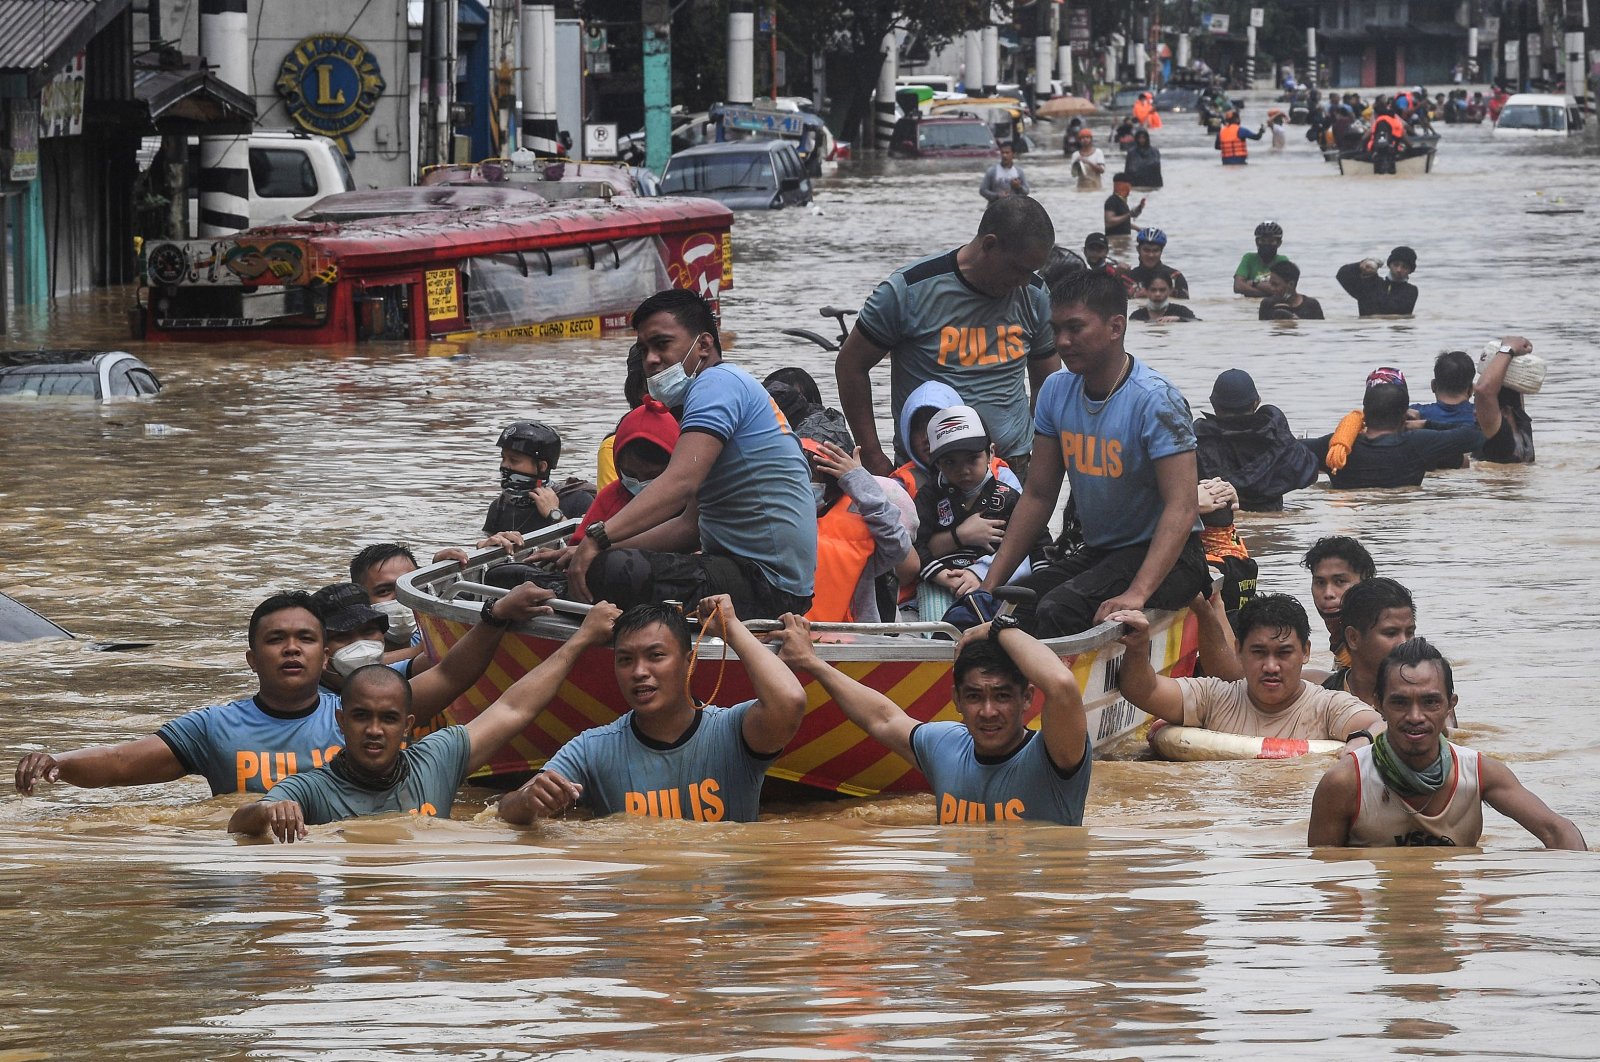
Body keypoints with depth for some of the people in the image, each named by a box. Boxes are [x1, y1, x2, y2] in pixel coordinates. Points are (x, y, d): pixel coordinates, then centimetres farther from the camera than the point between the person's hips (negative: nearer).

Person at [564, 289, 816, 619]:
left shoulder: (717, 383, -9)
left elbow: (680, 483, -25)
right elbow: (692, 524, 22)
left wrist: (598, 537, -33)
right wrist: (606, 547, 13)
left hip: (764, 584, -11)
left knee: (607, 572, -27)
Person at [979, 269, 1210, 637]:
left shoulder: (1155, 400, -18)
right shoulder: (1056, 392, 4)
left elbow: (1182, 509, -24)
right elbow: (1038, 496, 10)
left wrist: (1137, 594, -35)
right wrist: (991, 583, 1)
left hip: (1161, 555, -6)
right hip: (1095, 552, 7)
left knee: (1058, 610, -31)